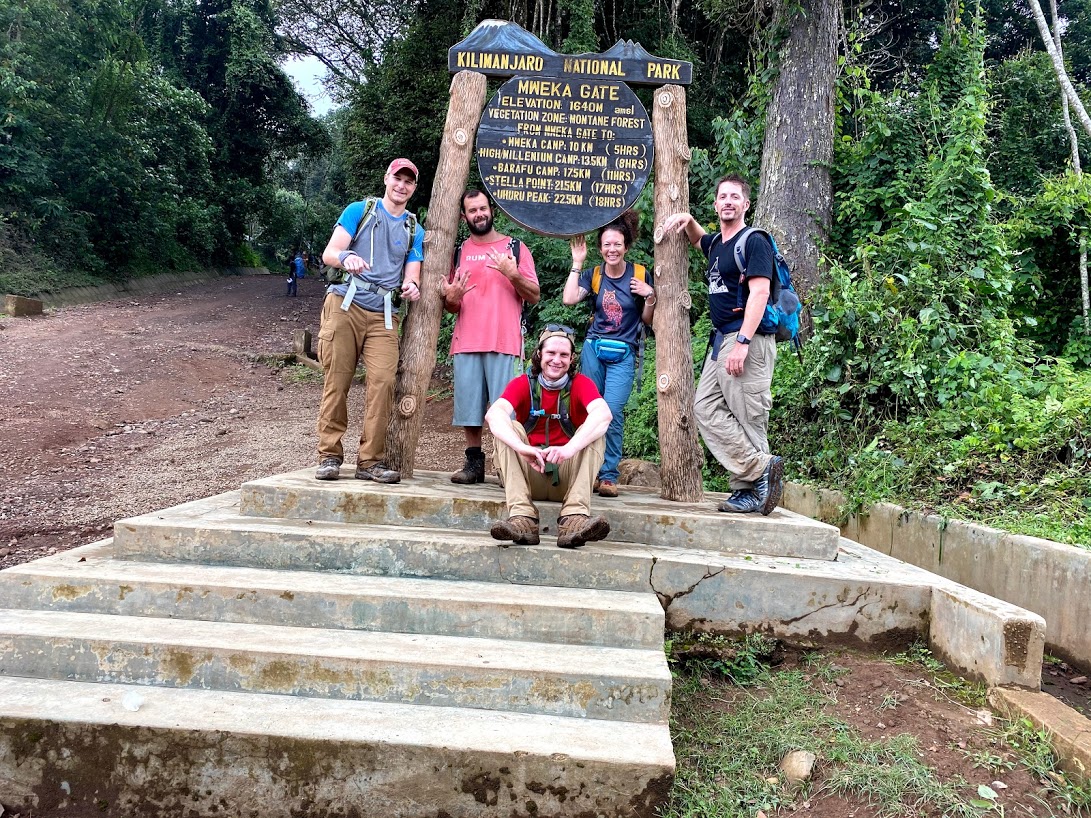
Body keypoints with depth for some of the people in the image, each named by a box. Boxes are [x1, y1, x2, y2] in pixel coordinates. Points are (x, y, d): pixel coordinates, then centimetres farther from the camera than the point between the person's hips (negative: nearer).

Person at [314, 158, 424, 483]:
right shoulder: (360, 210, 9)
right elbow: (329, 253, -1)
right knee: (336, 382, -4)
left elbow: (411, 277, 11)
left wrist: (410, 287, -14)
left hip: (383, 315, 2)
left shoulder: (414, 230, 17)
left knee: (383, 381, -12)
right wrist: (345, 257, -25)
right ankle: (329, 456, 4)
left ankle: (370, 460, -6)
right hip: (346, 305, -2)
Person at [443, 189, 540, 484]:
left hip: (505, 343, -3)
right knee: (469, 407, 2)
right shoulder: (459, 252, 17)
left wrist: (512, 273, -13)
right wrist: (451, 298, -2)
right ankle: (474, 464, 11)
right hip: (466, 344, 3)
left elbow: (534, 296, 4)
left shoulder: (515, 247, 9)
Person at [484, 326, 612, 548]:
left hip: (568, 475, 0)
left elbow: (603, 414, -26)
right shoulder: (523, 384, -3)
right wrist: (522, 448, -43)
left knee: (595, 434, -22)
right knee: (509, 427, -21)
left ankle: (574, 519, -37)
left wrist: (569, 449, -43)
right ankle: (522, 518, -36)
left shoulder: (580, 384, -4)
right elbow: (493, 414, -24)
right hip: (527, 473, 0)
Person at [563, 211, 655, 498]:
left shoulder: (640, 275, 3)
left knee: (613, 410, -14)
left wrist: (650, 297, -10)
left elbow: (647, 320, 9)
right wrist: (577, 262, -8)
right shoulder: (593, 275, 5)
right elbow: (569, 299, -12)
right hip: (593, 348, 2)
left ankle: (609, 475, -7)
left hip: (623, 355, -2)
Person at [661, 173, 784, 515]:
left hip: (748, 340, -9)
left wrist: (743, 342, -25)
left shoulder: (755, 242, -6)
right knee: (706, 407, 2)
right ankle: (762, 467, 1)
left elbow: (759, 293, -17)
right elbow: (698, 240, 45)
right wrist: (688, 221, 23)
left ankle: (750, 490, -3)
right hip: (721, 339, 9)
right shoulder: (716, 243, 19)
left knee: (747, 418, -8)